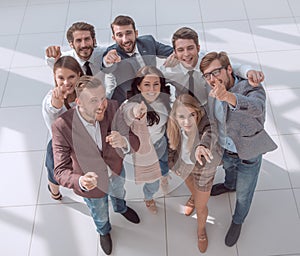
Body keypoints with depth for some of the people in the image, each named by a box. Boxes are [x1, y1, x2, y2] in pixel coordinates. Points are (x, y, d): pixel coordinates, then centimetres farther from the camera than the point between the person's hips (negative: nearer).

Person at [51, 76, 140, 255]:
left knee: (119, 194, 38)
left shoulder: (112, 108, -30)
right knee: (100, 216, 30)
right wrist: (81, 182, -56)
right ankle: (104, 231, 67)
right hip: (91, 182, -2)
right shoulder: (62, 126, -37)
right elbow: (60, 171, -34)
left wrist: (124, 142, -47)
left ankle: (121, 208, 76)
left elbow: (135, 142, -23)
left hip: (116, 171, 2)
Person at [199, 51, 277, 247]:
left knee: (243, 195, 19)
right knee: (229, 169, 37)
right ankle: (229, 186, 73)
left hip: (248, 156, -4)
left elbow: (256, 107, -57)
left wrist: (228, 96, -75)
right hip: (224, 150, 4)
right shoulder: (212, 93, -15)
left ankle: (237, 222, 50)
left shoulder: (251, 88, -33)